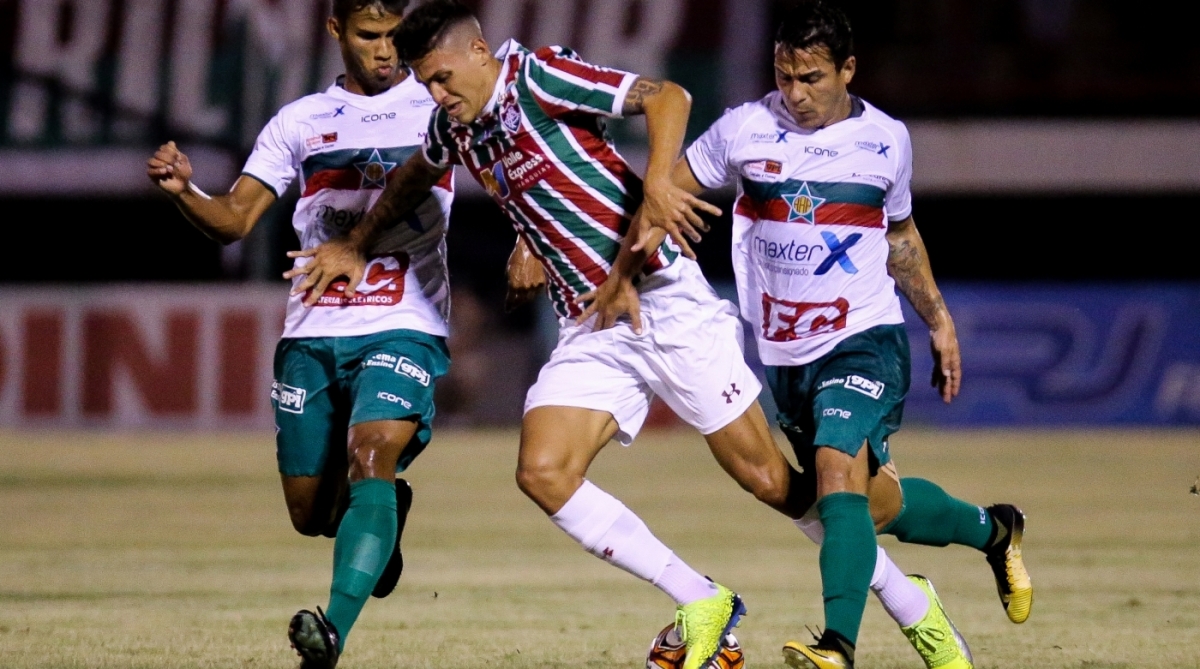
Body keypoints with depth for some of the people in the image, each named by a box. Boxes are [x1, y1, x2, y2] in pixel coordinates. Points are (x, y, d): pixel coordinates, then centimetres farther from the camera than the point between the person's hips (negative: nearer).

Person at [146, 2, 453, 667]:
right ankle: (385, 515, 41)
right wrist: (182, 190, -13)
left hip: (403, 330, -4)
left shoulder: (440, 105, 5)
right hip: (311, 336, 4)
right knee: (311, 514, 6)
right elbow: (233, 219, 9)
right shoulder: (299, 122, 12)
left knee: (371, 457, -29)